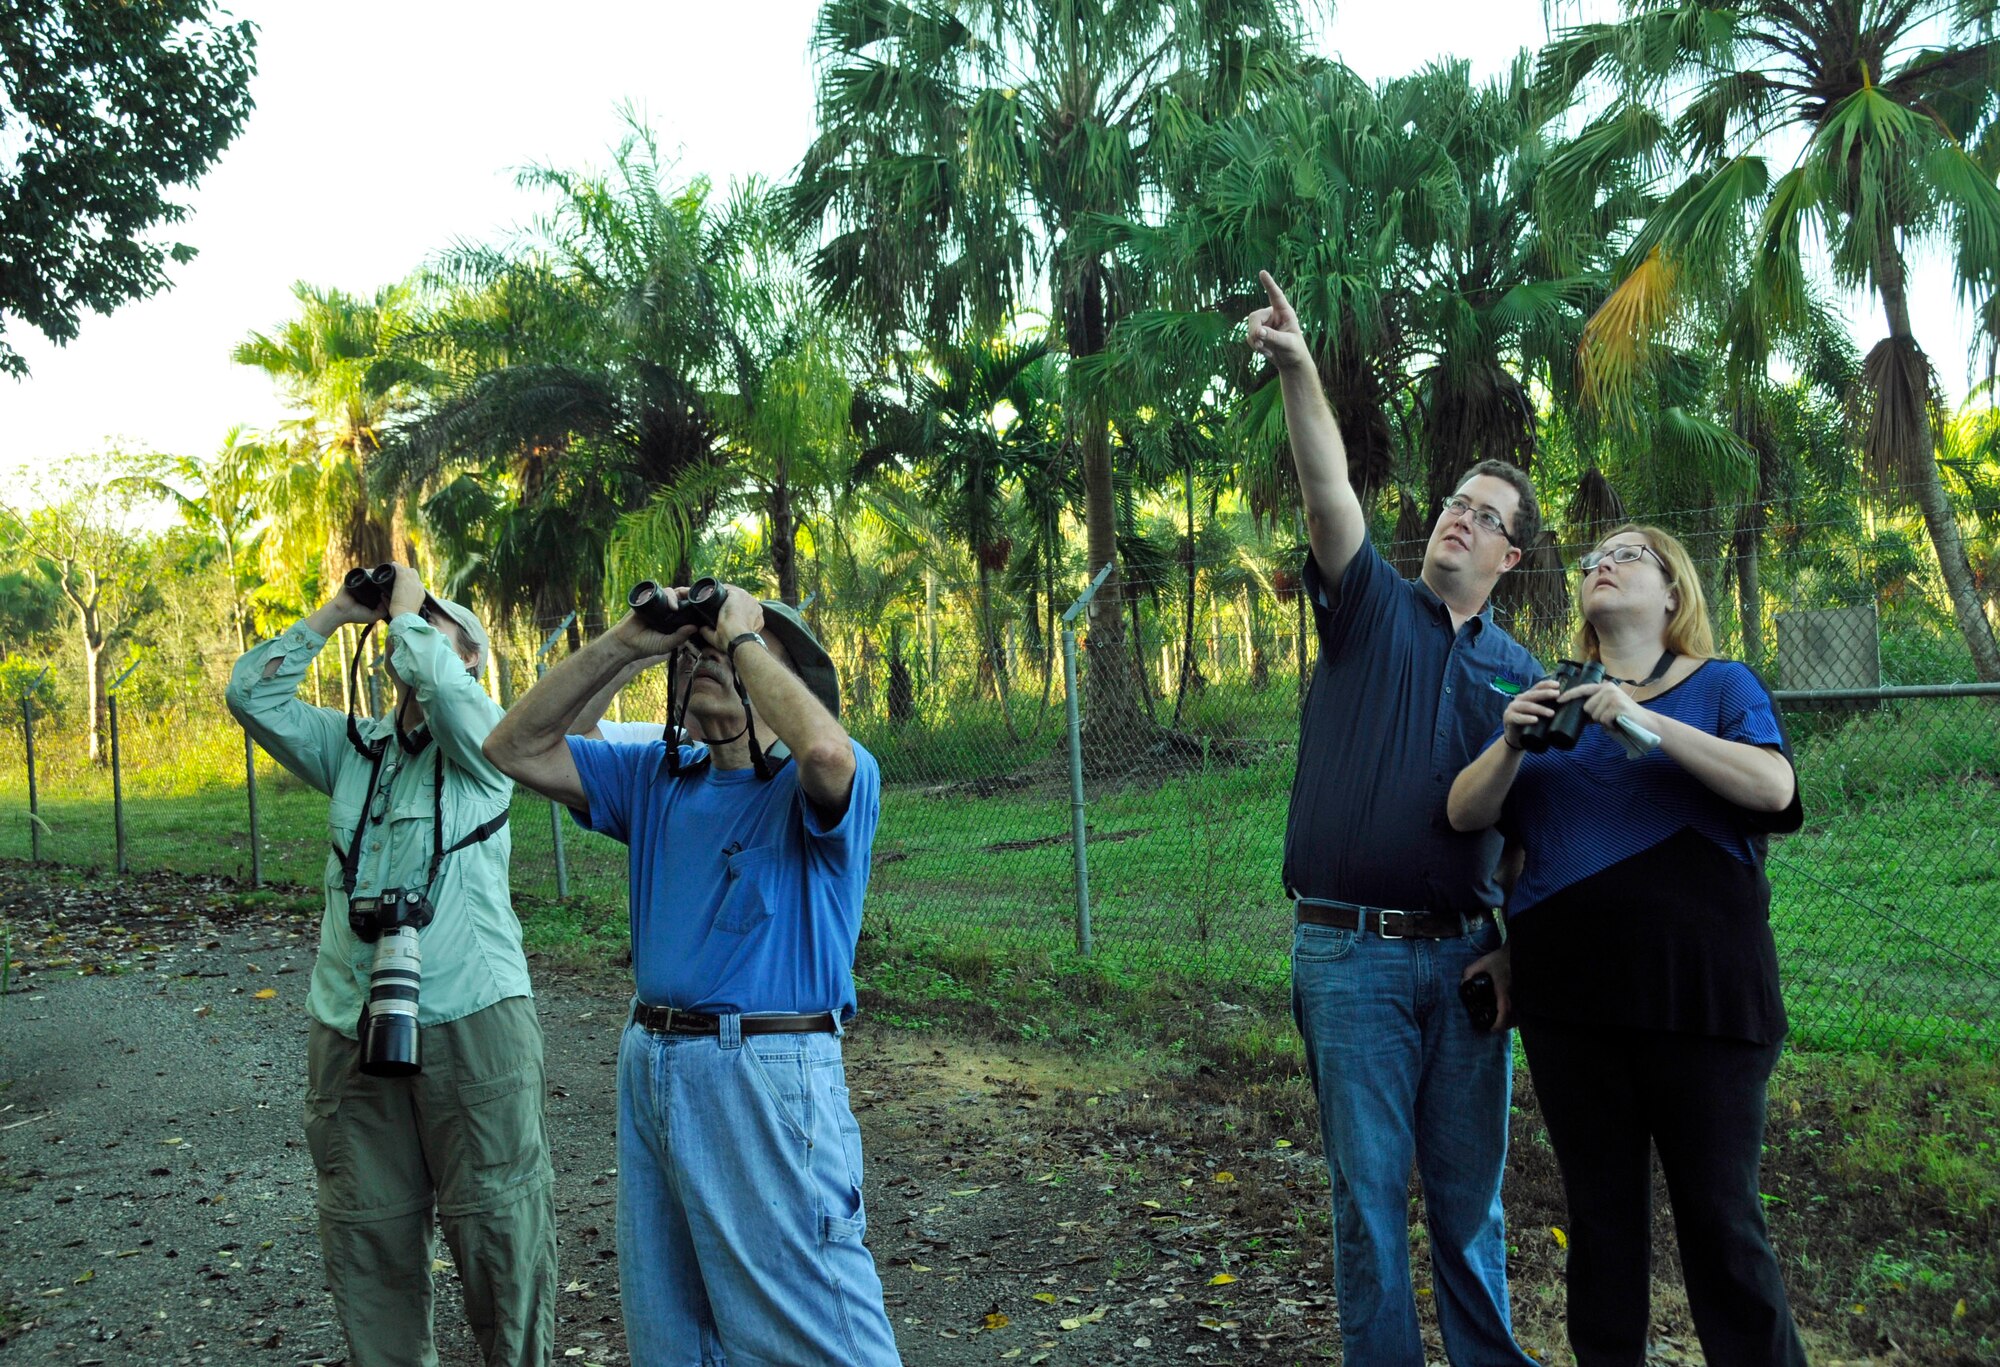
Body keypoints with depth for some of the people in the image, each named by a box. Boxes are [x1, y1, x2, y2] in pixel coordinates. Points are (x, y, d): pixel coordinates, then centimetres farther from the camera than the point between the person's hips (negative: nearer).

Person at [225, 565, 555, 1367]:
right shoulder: (353, 748, 14)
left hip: (471, 1021, -5)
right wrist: (334, 613, 8)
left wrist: (407, 605, -2)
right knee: (367, 1235, 14)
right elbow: (253, 695, 8)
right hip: (349, 1029, 5)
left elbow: (435, 679, -21)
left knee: (498, 1226, 0)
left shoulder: (483, 739, -1)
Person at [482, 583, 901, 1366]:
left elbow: (823, 747, -31)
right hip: (649, 1064, 7)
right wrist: (622, 643, 2)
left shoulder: (829, 785, -6)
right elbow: (515, 749, 11)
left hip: (769, 1074, -7)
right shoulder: (659, 779, 13)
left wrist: (743, 635, -15)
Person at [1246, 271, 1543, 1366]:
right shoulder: (1371, 608, 3)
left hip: (1467, 955, 3)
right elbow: (1330, 492, -14)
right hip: (1351, 953, -2)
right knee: (1369, 1190, 7)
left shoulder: (1519, 672, 10)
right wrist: (1297, 370, -28)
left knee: (1471, 1190, 13)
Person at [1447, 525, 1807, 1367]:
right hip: (1572, 997, 3)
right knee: (1600, 1213, 11)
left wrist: (1647, 723, -22)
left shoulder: (1720, 686, 6)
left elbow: (1774, 788, -12)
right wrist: (1512, 743, -13)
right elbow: (1466, 815, 5)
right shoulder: (1551, 698, 14)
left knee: (1720, 1216, 1)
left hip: (1700, 992, -3)